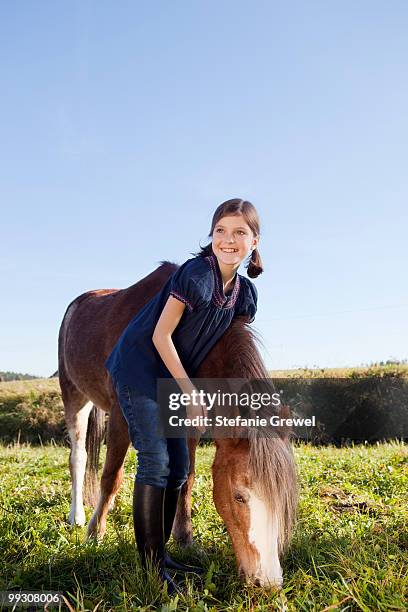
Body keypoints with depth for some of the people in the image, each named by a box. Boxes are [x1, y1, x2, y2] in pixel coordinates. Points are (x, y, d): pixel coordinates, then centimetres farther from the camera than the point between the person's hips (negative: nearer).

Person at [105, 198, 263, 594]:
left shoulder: (246, 293, -2)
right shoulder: (196, 272, -22)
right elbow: (161, 335, -20)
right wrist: (190, 393, -17)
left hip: (171, 376, 8)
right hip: (138, 369, -7)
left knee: (178, 467, 10)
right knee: (155, 461, -10)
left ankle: (161, 553, 25)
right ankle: (150, 564, 3)